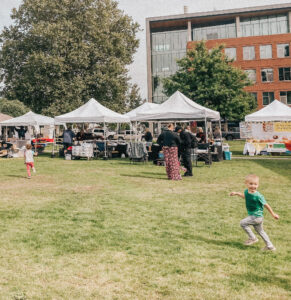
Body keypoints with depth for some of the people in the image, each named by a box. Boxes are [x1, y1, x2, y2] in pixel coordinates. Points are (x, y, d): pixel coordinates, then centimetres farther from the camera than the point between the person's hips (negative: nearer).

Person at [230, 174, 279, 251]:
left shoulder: (258, 196, -23)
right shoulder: (247, 191, -2)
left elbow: (266, 205, -14)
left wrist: (273, 214, -6)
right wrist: (236, 193, 17)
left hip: (257, 216, -9)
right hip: (253, 216, 9)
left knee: (243, 223, -10)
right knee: (260, 231, 18)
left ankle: (253, 238, 4)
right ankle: (270, 246, 29)